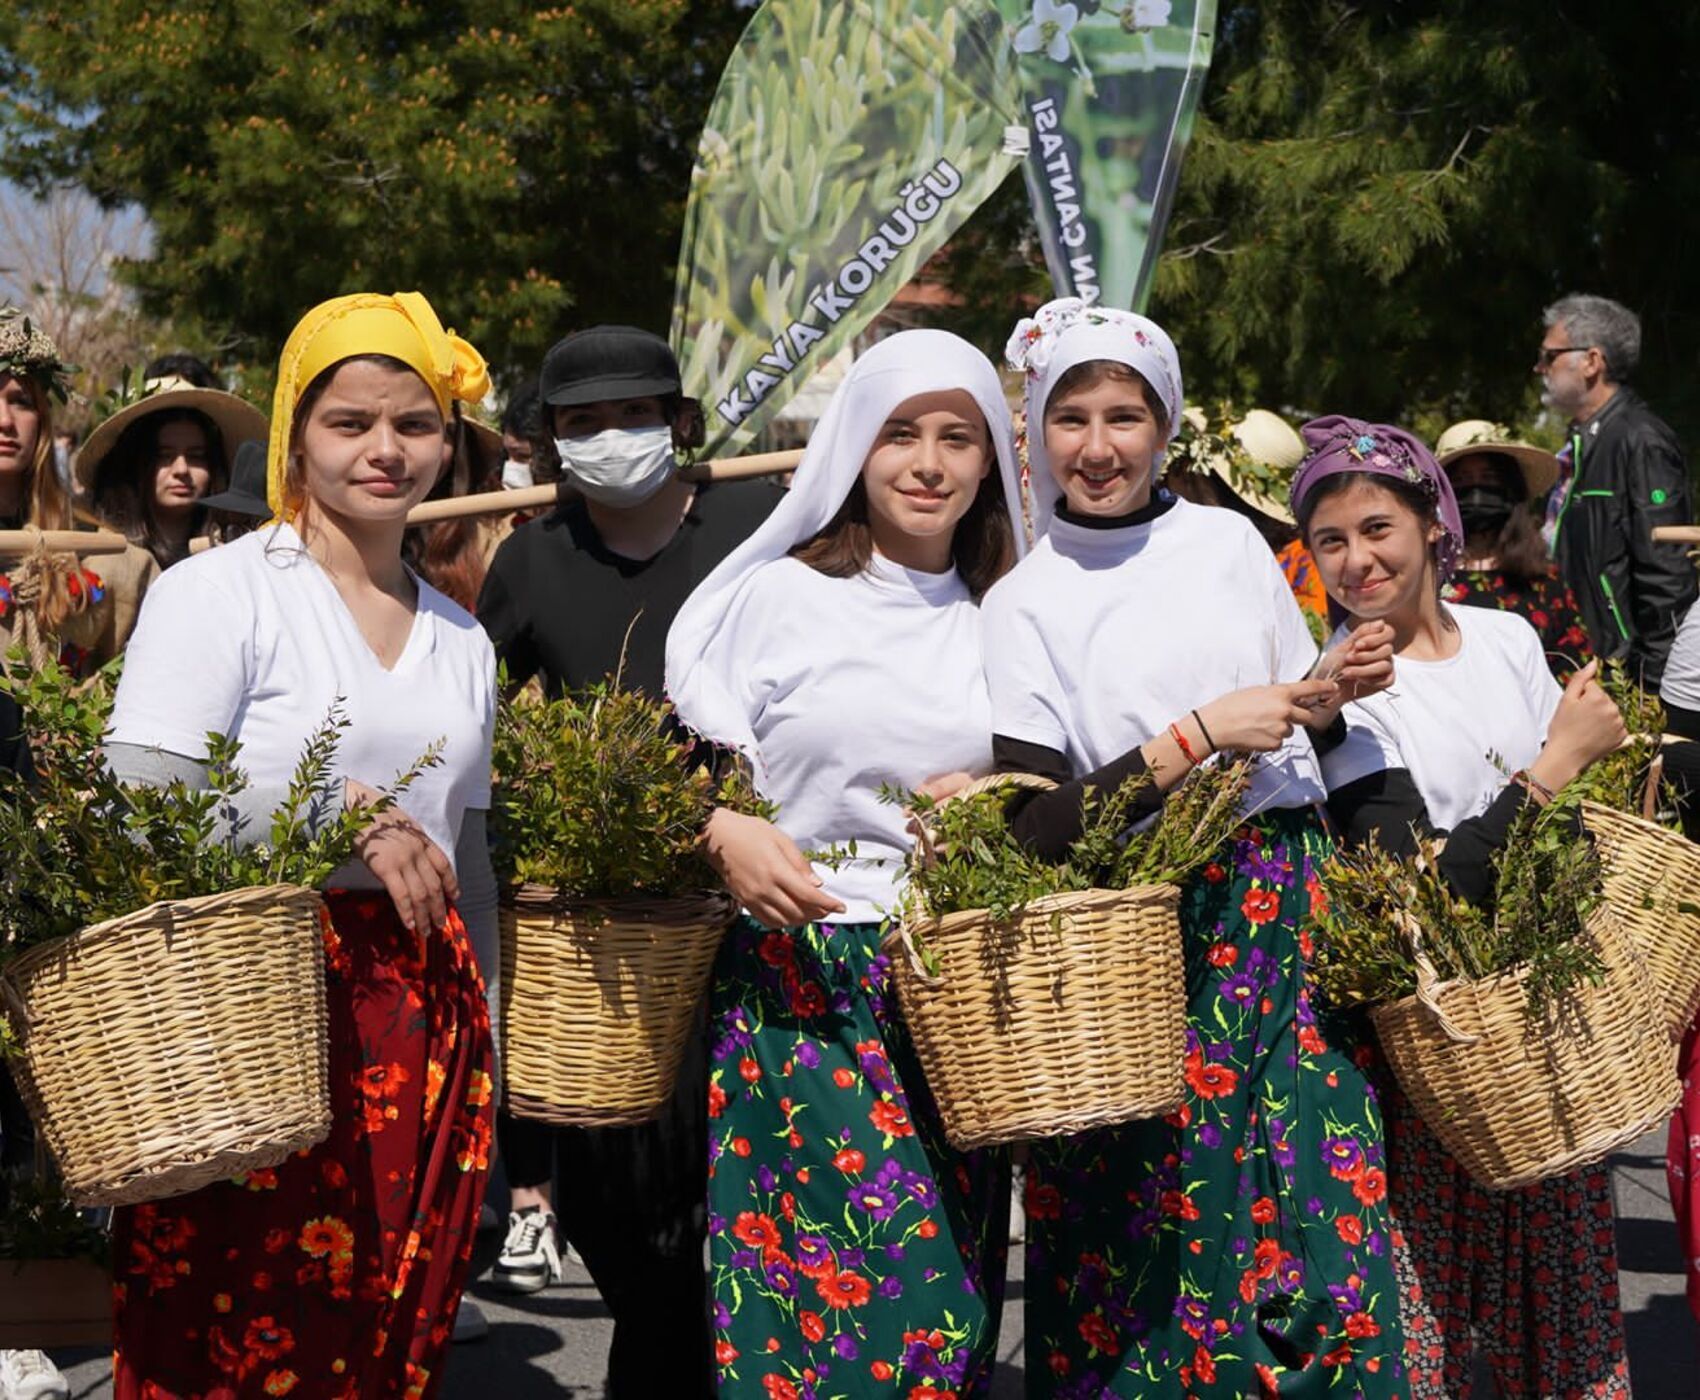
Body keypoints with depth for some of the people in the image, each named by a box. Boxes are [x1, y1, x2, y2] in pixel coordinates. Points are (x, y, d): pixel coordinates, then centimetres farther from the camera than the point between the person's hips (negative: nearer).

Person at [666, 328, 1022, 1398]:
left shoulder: (1001, 622, 13)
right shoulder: (778, 596, 3)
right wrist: (726, 836, -19)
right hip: (799, 976, -3)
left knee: (954, 1293, 1)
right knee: (867, 1278, -14)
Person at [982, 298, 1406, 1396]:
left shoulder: (1231, 542, 9)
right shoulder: (1024, 605, 0)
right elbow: (1042, 824, -11)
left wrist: (1335, 690, -1)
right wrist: (1201, 735, -15)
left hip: (1290, 900, 3)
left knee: (1326, 1207, -3)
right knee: (1172, 1234, -4)